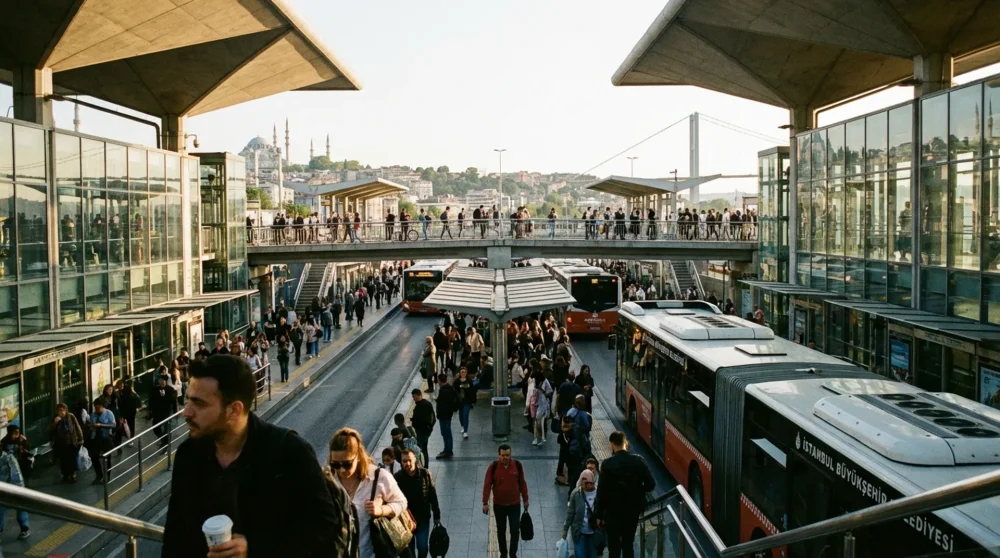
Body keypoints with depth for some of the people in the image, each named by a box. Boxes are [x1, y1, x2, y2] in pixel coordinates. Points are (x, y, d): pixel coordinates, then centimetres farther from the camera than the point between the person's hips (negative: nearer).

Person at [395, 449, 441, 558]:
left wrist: (437, 516, 1)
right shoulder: (398, 477, -13)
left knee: (422, 547, 4)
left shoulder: (425, 474, -11)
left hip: (423, 518, 0)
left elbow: (433, 496, -3)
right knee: (409, 548, 12)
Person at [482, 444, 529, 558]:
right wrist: (485, 503, -11)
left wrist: (525, 499, 6)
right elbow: (487, 485, -10)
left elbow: (522, 483, 0)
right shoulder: (493, 467, -16)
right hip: (499, 505, 0)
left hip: (515, 504, 0)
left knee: (515, 530, 3)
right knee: (501, 530, 14)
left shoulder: (517, 465, -11)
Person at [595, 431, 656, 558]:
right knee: (628, 546, 16)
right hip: (633, 510, 3)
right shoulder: (638, 461, -8)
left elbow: (602, 491, -13)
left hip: (613, 511, -3)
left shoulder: (607, 464, -15)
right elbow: (651, 484, -6)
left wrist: (599, 514, -3)